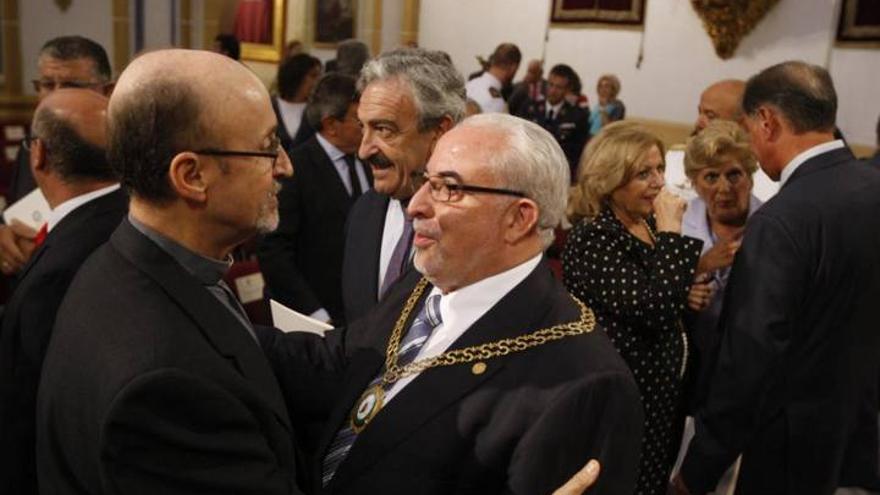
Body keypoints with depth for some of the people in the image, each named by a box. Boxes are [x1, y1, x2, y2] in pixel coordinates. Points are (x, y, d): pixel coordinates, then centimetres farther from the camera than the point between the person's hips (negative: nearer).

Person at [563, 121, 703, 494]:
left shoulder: (650, 224, 5)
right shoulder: (591, 240, -22)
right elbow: (655, 308, -31)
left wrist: (690, 295, 0)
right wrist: (671, 232, -24)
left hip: (662, 392, 9)